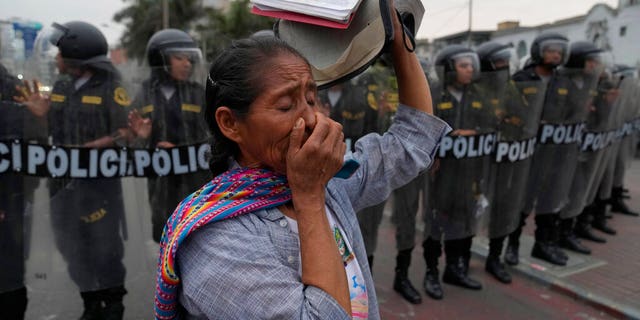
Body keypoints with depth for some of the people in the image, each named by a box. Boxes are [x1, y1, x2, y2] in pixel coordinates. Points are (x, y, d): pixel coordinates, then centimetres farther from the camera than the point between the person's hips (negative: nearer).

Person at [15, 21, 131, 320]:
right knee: (73, 248, 13)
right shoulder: (60, 87, 10)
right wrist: (42, 114, -2)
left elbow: (125, 133, -12)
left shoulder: (110, 88, -8)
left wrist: (93, 147, -22)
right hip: (63, 180, 6)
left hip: (99, 181, -6)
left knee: (104, 246, 4)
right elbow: (57, 131, 17)